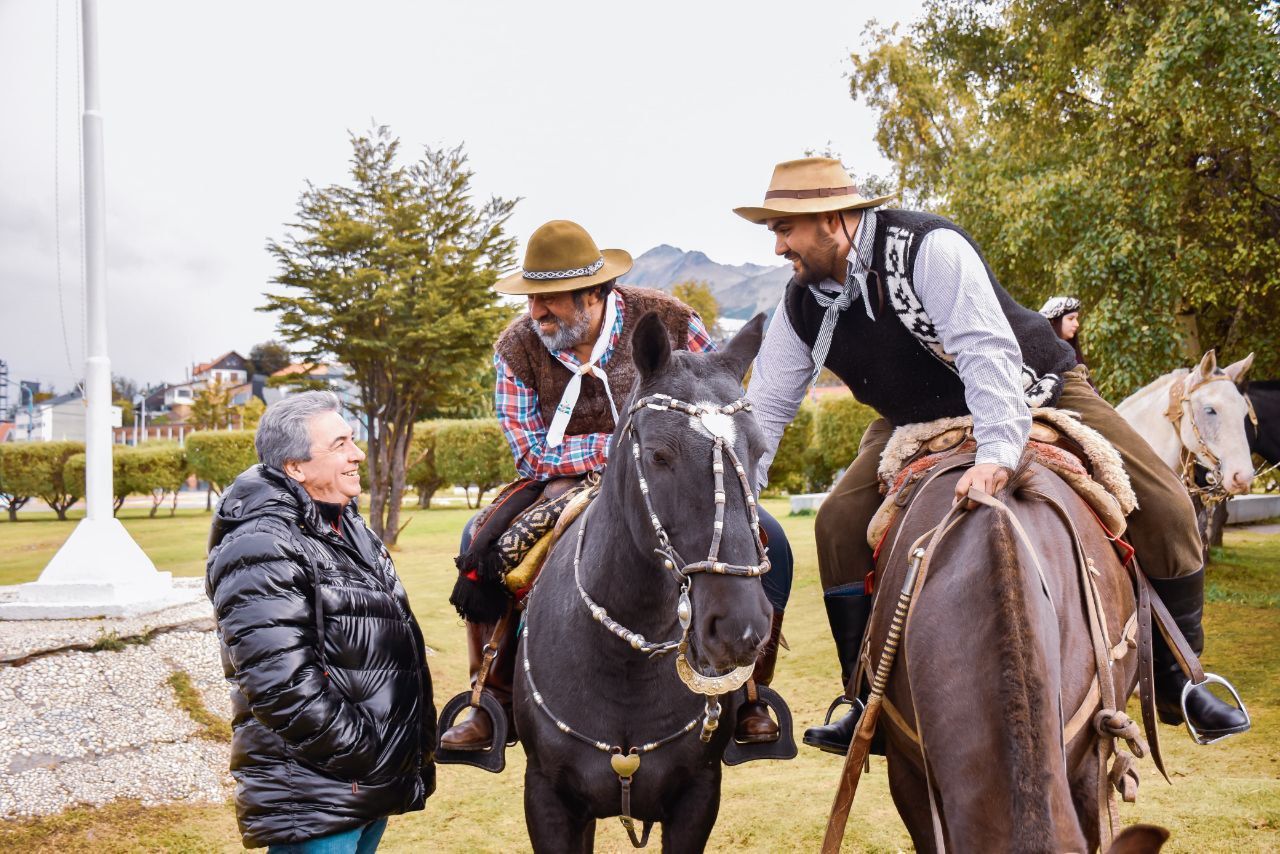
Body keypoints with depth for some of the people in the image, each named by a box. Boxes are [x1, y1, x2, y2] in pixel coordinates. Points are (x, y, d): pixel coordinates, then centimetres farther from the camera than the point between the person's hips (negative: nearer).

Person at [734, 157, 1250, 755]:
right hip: (917, 424, 5)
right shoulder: (802, 304, -10)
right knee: (840, 521, -14)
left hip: (1029, 391, -4)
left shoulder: (927, 247, -30)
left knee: (1164, 505, -16)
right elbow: (767, 405, -4)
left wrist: (997, 454, -50)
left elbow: (987, 351, -38)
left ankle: (1176, 679, 3)